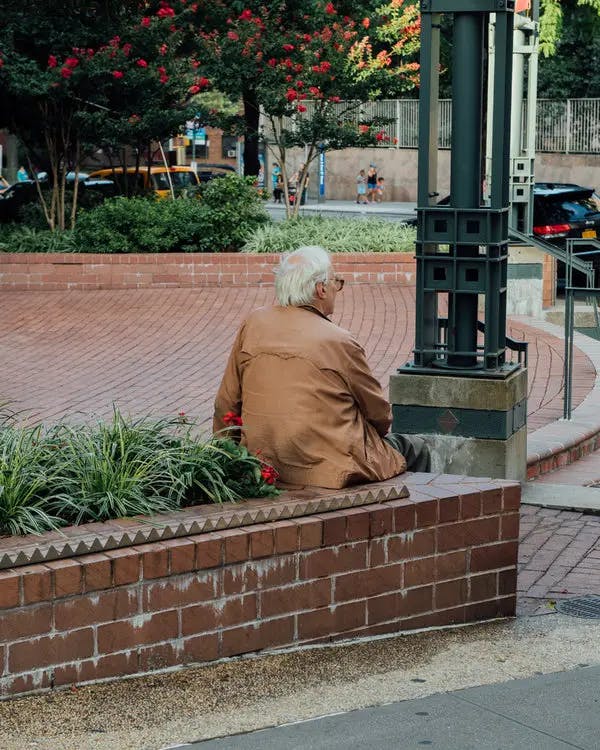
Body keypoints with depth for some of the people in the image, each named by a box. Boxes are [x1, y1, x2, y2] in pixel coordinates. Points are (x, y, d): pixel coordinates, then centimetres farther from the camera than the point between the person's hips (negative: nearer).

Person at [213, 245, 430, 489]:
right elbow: (379, 413, 1)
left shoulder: (253, 324, 0)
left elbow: (226, 403, 7)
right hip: (330, 467, -6)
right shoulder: (339, 342, -12)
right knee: (416, 448, 18)